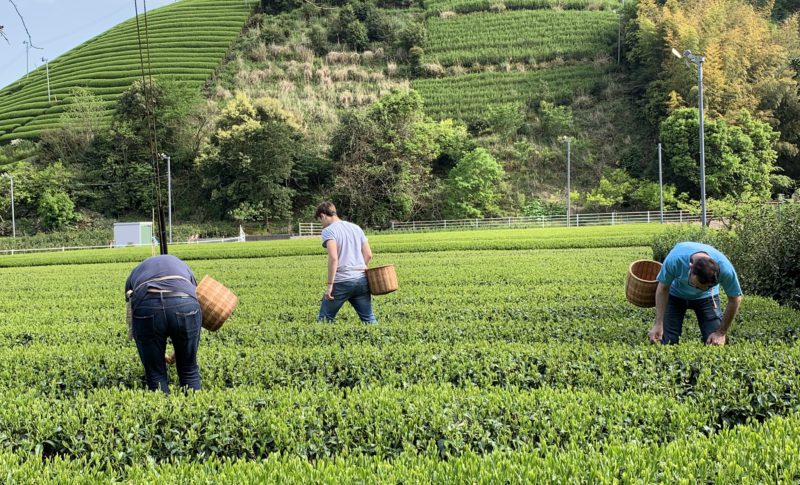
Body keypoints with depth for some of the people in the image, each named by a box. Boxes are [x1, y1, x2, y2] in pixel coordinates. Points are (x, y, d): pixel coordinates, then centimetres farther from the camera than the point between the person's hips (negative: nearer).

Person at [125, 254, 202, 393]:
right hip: (184, 303, 1)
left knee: (155, 375, 16)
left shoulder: (135, 274, 37)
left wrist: (159, 354, 47)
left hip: (145, 307, 0)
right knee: (189, 371, 18)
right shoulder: (182, 267, 40)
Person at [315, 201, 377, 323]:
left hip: (342, 282, -6)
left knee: (325, 319, 5)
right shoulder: (356, 228, 16)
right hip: (361, 280, 6)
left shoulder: (328, 231, -5)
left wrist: (329, 284, -14)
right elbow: (368, 255, 14)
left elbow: (333, 258, -16)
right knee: (369, 319, 7)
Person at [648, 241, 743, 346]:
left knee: (715, 343, -11)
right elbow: (663, 288, -20)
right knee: (667, 341, -11)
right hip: (676, 294, 0)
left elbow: (735, 300, -19)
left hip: (706, 296, 0)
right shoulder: (674, 260, -38)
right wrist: (658, 324, -22)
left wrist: (721, 333, -16)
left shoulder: (725, 269, -36)